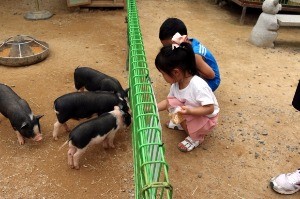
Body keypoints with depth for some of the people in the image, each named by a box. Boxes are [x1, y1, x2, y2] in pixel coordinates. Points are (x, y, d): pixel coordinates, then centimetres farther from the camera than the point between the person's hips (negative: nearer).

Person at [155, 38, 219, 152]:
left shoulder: (198, 86, -36)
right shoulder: (176, 83, -12)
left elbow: (210, 109, -32)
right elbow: (168, 101, 1)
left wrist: (189, 111, -45)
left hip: (206, 117, -6)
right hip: (189, 110, 6)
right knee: (171, 102, -14)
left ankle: (196, 137, 0)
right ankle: (182, 123, 7)